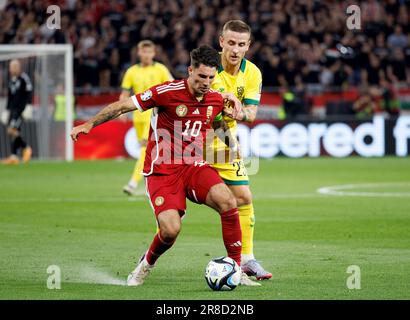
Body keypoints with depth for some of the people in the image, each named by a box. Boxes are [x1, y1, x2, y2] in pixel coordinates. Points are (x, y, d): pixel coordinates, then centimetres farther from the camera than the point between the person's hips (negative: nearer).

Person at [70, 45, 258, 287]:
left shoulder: (216, 98, 2)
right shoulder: (168, 92, -13)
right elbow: (122, 106, -5)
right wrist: (89, 125, -8)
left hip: (195, 167, 4)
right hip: (162, 170, -4)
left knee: (227, 201, -25)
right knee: (170, 230, -22)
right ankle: (146, 265, 14)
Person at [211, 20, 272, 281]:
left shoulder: (252, 73, -4)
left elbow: (251, 112, -6)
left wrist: (240, 113, -29)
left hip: (225, 142, 5)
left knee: (243, 197, -1)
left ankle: (247, 259, 10)